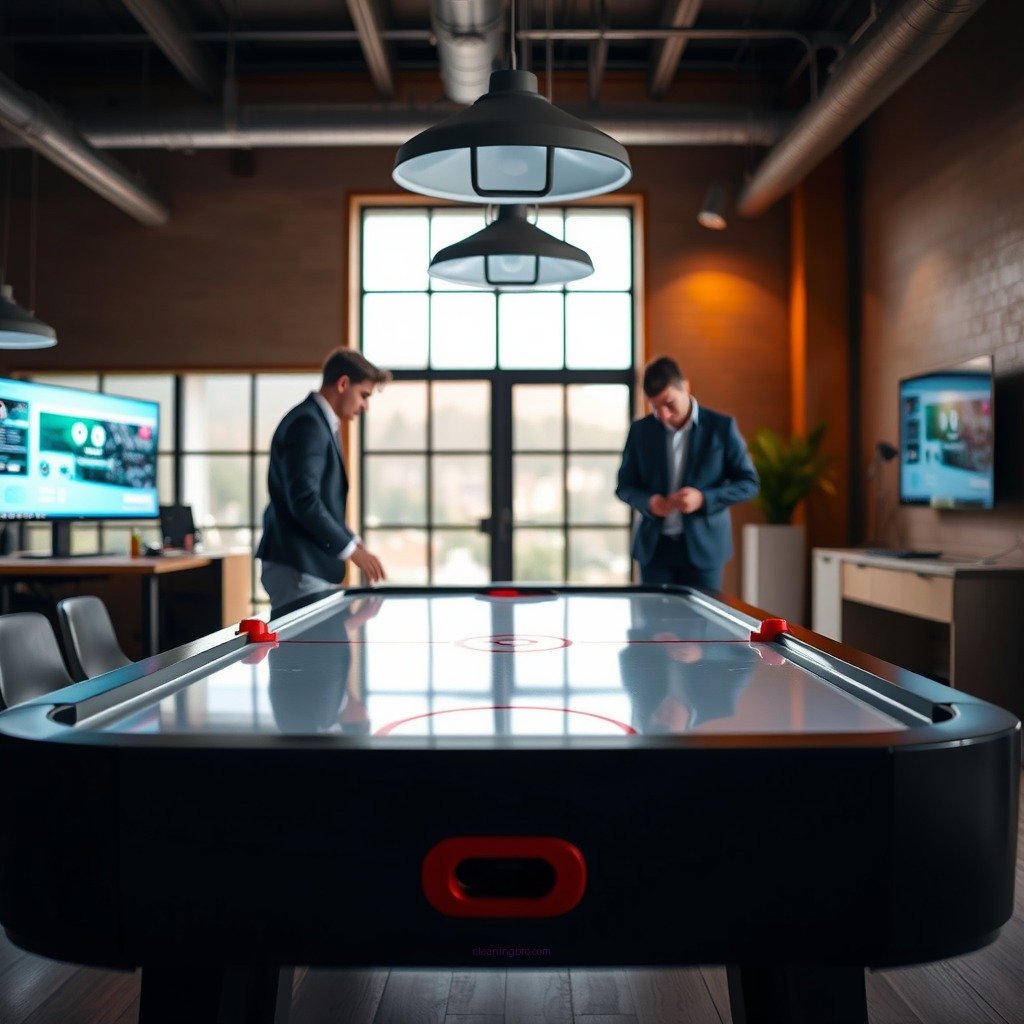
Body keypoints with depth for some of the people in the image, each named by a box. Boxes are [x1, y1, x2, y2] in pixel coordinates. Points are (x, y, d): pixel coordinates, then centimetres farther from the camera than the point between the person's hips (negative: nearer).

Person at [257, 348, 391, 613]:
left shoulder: (321, 423, 17)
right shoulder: (308, 424, -14)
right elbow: (304, 501, -23)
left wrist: (353, 540, 12)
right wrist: (352, 550, -18)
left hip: (311, 566, 10)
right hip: (296, 569, -10)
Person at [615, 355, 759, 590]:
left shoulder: (721, 427, -3)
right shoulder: (640, 430, 4)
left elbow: (749, 482, -1)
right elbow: (625, 485, 10)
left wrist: (704, 499, -17)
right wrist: (648, 501, -13)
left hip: (703, 547, -2)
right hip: (654, 547, 2)